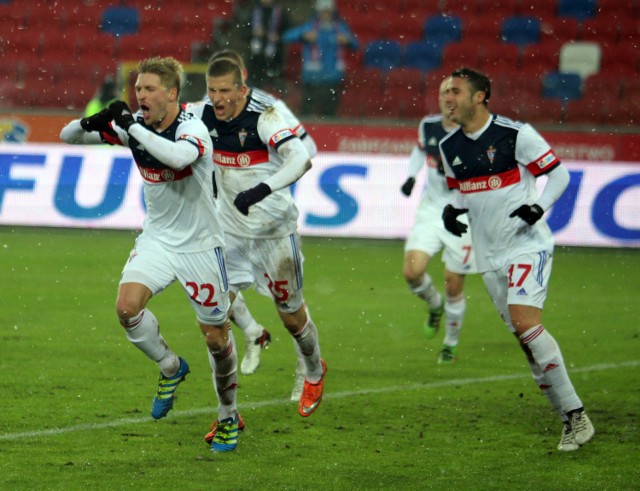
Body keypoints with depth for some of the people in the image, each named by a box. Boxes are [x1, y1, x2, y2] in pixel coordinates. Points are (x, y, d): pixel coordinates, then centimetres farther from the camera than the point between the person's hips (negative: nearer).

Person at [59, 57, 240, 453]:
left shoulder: (193, 128, -20)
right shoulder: (134, 124, -4)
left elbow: (179, 156, -45)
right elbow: (69, 136, 0)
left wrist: (133, 127, -38)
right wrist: (93, 122, -22)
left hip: (200, 244, -4)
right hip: (158, 238, 4)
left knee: (216, 337, 2)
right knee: (127, 306, -20)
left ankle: (229, 416, 24)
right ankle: (171, 367, 7)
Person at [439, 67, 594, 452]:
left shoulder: (515, 134, -12)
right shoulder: (449, 146, 7)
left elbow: (559, 173, -6)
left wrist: (539, 206, -22)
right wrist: (450, 210, 1)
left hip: (527, 245, -7)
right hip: (490, 255, 7)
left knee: (525, 323, -23)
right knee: (526, 338, 5)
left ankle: (576, 415, -14)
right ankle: (572, 419, 13)